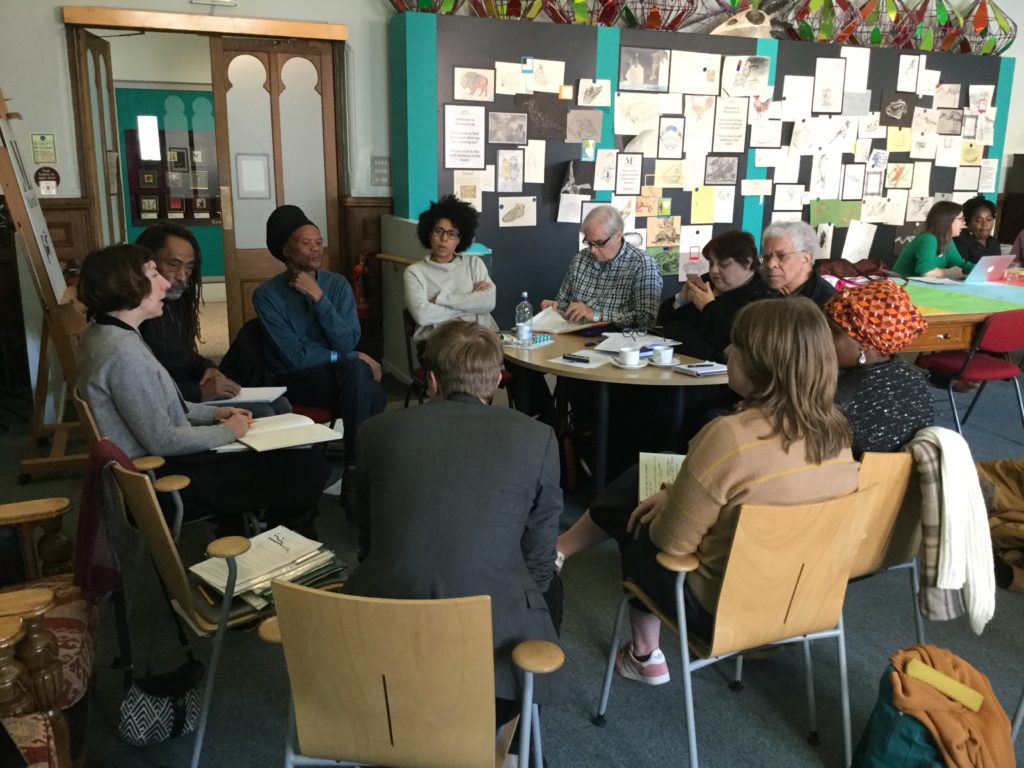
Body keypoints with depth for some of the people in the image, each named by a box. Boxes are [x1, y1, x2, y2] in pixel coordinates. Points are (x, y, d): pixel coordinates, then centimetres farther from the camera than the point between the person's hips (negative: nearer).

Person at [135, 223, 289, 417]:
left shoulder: (176, 299, 12)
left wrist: (207, 368, 1)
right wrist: (199, 393, -23)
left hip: (191, 388, 9)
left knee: (279, 405, 1)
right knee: (261, 415, -19)